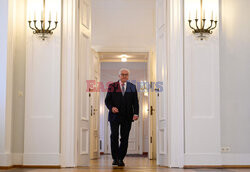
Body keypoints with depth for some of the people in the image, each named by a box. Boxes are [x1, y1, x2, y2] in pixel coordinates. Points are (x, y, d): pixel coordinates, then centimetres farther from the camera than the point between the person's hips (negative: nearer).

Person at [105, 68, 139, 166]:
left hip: (127, 117, 1)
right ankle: (115, 158, 7)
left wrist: (136, 113, -7)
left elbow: (135, 102, 7)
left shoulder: (132, 87, 11)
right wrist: (111, 107, -13)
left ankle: (121, 159, 8)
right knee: (114, 136, -5)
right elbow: (107, 100, 6)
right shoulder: (112, 86, 7)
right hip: (114, 115, -1)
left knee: (124, 138, 0)